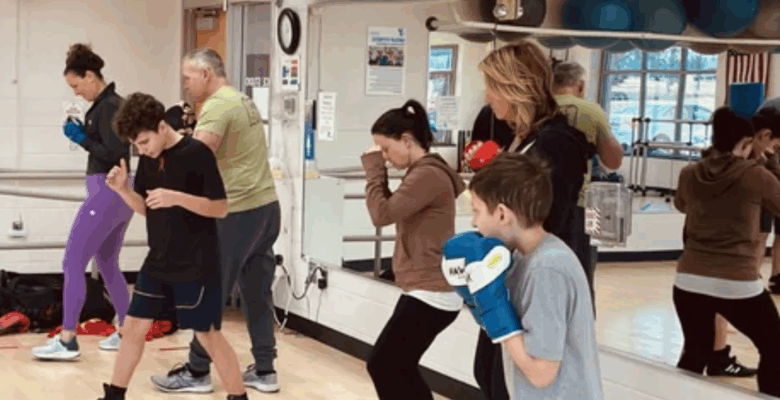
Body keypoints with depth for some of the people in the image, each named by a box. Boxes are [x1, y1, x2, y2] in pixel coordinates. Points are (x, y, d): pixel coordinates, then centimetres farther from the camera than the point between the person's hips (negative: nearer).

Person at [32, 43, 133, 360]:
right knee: (107, 264, 17)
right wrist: (83, 134, 6)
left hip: (107, 192, -10)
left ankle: (67, 340, -7)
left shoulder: (107, 107, -15)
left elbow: (114, 154, -21)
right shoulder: (114, 103, 14)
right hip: (119, 192, 10)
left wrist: (82, 139, -13)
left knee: (72, 262, -7)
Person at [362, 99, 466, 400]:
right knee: (399, 369, 17)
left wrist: (373, 167, -11)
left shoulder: (428, 175, -19)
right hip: (428, 291, 11)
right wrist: (378, 169, 7)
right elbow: (393, 210, 19)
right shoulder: (425, 172, 14)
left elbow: (381, 214, -22)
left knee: (382, 365, -5)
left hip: (430, 294, -11)